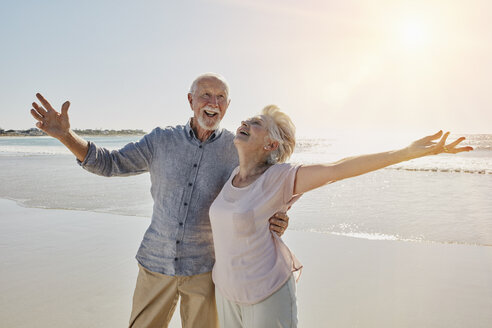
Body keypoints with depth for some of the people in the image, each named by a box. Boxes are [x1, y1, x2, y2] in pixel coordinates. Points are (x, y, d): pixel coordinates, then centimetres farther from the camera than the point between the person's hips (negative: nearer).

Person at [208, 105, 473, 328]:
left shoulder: (278, 178, -19)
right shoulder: (235, 175, 1)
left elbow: (337, 169, -31)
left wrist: (409, 151, -37)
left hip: (267, 295, -7)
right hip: (227, 290, 7)